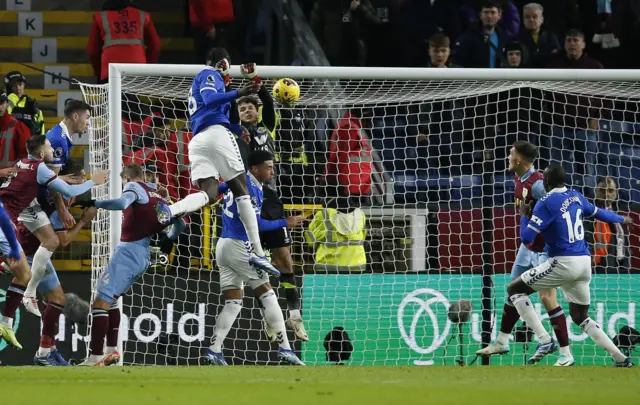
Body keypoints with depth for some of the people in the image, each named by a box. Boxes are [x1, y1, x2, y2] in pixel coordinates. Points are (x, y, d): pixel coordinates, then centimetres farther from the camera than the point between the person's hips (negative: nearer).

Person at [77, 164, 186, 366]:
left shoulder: (134, 186, -1)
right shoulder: (158, 197, 20)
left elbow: (122, 203, -24)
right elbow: (180, 224, 19)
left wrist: (93, 203, -18)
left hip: (129, 251, -9)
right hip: (144, 256, 9)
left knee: (100, 302, -12)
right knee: (109, 300, 24)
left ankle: (96, 357, -22)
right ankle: (112, 350, 19)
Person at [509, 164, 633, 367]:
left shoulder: (546, 203, -10)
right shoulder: (576, 197, 10)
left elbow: (526, 238, -12)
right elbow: (597, 212, 29)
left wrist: (524, 216, 7)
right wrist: (621, 219, 49)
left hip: (564, 263, -7)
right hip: (584, 263, 7)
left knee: (515, 289, 2)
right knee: (581, 316, 20)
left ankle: (545, 340, -9)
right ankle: (621, 359, 12)